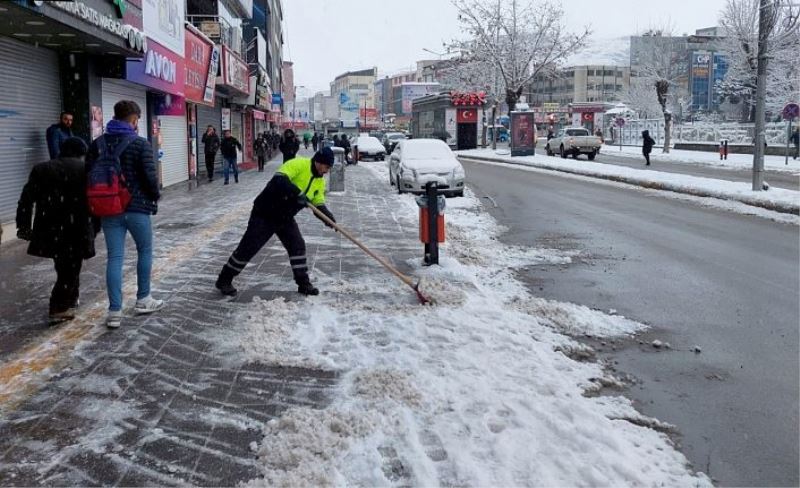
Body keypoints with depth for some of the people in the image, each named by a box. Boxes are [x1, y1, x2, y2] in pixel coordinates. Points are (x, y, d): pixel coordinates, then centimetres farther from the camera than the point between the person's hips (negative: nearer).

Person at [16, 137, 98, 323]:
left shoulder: (41, 169, 9)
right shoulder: (86, 170, 1)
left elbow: (26, 200, 5)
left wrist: (23, 226, 9)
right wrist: (95, 228, 4)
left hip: (50, 229, 3)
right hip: (77, 230, -3)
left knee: (64, 266, 19)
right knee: (71, 269, 5)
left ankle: (69, 300, 29)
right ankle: (61, 309, 3)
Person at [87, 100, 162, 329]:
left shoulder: (98, 143, 6)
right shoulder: (140, 143, -9)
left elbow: (89, 174, 5)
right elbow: (150, 174, -14)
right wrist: (155, 196, 3)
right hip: (137, 208, -4)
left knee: (114, 257, 4)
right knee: (145, 251, 16)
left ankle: (115, 311, 2)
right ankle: (143, 300, 23)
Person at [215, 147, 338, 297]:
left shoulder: (320, 181, 5)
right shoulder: (299, 164, -20)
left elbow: (318, 203, 9)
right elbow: (279, 179, -33)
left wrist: (327, 215, -10)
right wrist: (297, 193, -41)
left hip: (285, 217, 7)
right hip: (265, 213, -7)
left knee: (297, 246, 1)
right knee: (248, 248, -3)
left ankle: (303, 283, 14)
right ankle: (224, 280, 11)